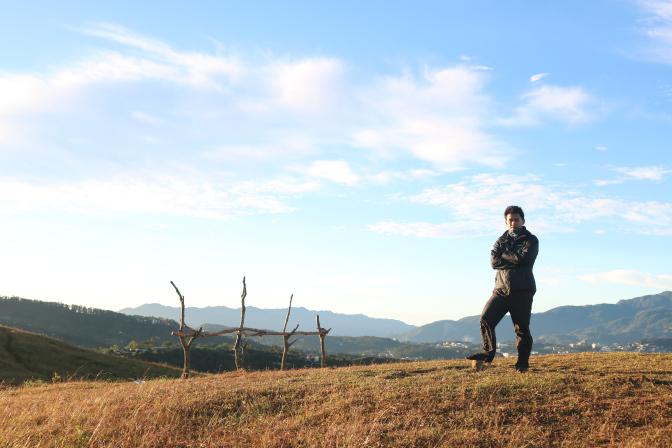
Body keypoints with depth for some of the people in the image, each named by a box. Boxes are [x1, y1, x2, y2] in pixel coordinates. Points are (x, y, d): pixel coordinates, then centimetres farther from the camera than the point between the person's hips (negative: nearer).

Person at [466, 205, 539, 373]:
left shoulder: (531, 240, 6)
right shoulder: (501, 240, 17)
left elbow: (525, 257, -15)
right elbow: (494, 261, 0)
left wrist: (504, 255, -2)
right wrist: (515, 260, -9)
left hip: (522, 291, -3)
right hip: (501, 289, 4)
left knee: (522, 328, -2)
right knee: (486, 318, -7)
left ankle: (522, 363, 8)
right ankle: (488, 353, 9)